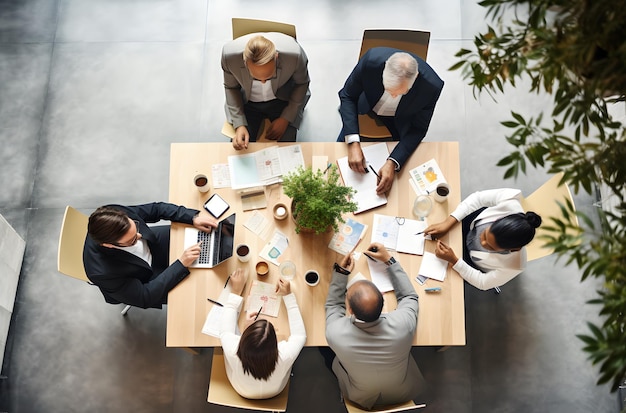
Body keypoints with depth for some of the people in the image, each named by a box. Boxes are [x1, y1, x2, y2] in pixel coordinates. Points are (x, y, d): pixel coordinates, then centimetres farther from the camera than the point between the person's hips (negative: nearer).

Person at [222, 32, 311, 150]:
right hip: (247, 103, 1)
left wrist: (286, 118, -14)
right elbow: (231, 88, -8)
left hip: (282, 100, 0)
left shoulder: (294, 54, -33)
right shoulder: (229, 55, -30)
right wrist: (239, 124, -19)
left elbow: (302, 83, -9)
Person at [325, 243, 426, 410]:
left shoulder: (335, 333, -37)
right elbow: (409, 296, -12)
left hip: (361, 399, 0)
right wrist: (388, 259, -11)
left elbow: (333, 305, -11)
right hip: (404, 394, 1)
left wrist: (340, 272, -8)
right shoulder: (403, 324, -38)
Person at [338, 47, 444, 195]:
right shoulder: (371, 59, -38)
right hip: (366, 106, 1)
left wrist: (392, 163, -37)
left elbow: (418, 129, -22)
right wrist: (353, 143, -35)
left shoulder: (431, 86, -37)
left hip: (399, 119, 0)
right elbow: (347, 96, -23)